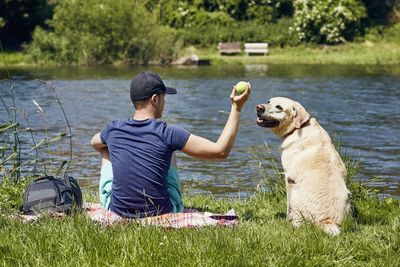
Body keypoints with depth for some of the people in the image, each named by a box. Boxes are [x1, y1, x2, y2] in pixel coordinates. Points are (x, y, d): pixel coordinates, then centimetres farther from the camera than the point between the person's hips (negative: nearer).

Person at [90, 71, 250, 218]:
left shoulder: (113, 130, -5)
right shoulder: (167, 133, -15)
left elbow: (94, 143, 22)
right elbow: (221, 151, -14)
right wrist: (237, 108, -8)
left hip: (117, 210, 2)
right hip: (161, 214, -2)